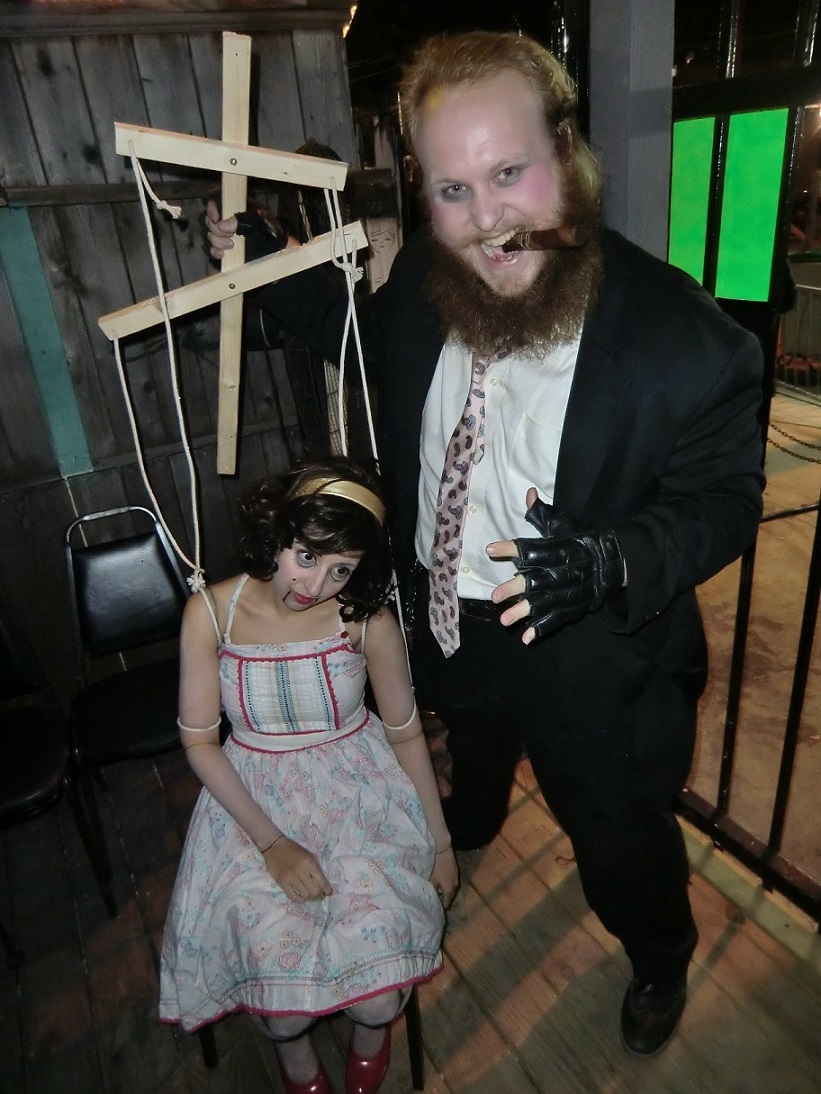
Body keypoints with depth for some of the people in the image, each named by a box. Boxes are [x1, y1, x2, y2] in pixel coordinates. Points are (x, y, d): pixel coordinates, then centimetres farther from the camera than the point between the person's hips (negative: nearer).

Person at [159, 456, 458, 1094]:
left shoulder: (368, 620, -15)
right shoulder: (211, 612, -14)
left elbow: (406, 733, -2)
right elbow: (199, 740, -7)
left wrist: (441, 842, 4)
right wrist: (271, 843, -15)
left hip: (360, 796, 0)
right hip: (256, 800, 1)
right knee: (279, 985, -17)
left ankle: (372, 1031, 24)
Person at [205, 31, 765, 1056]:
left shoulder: (683, 336, -28)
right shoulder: (422, 280, -11)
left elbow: (724, 499, -17)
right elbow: (377, 345, 10)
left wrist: (611, 560, -36)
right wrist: (271, 270, -1)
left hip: (588, 656, -5)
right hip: (444, 621, 6)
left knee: (617, 832, 21)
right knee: (472, 751, 37)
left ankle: (660, 959, 58)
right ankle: (469, 823, 76)